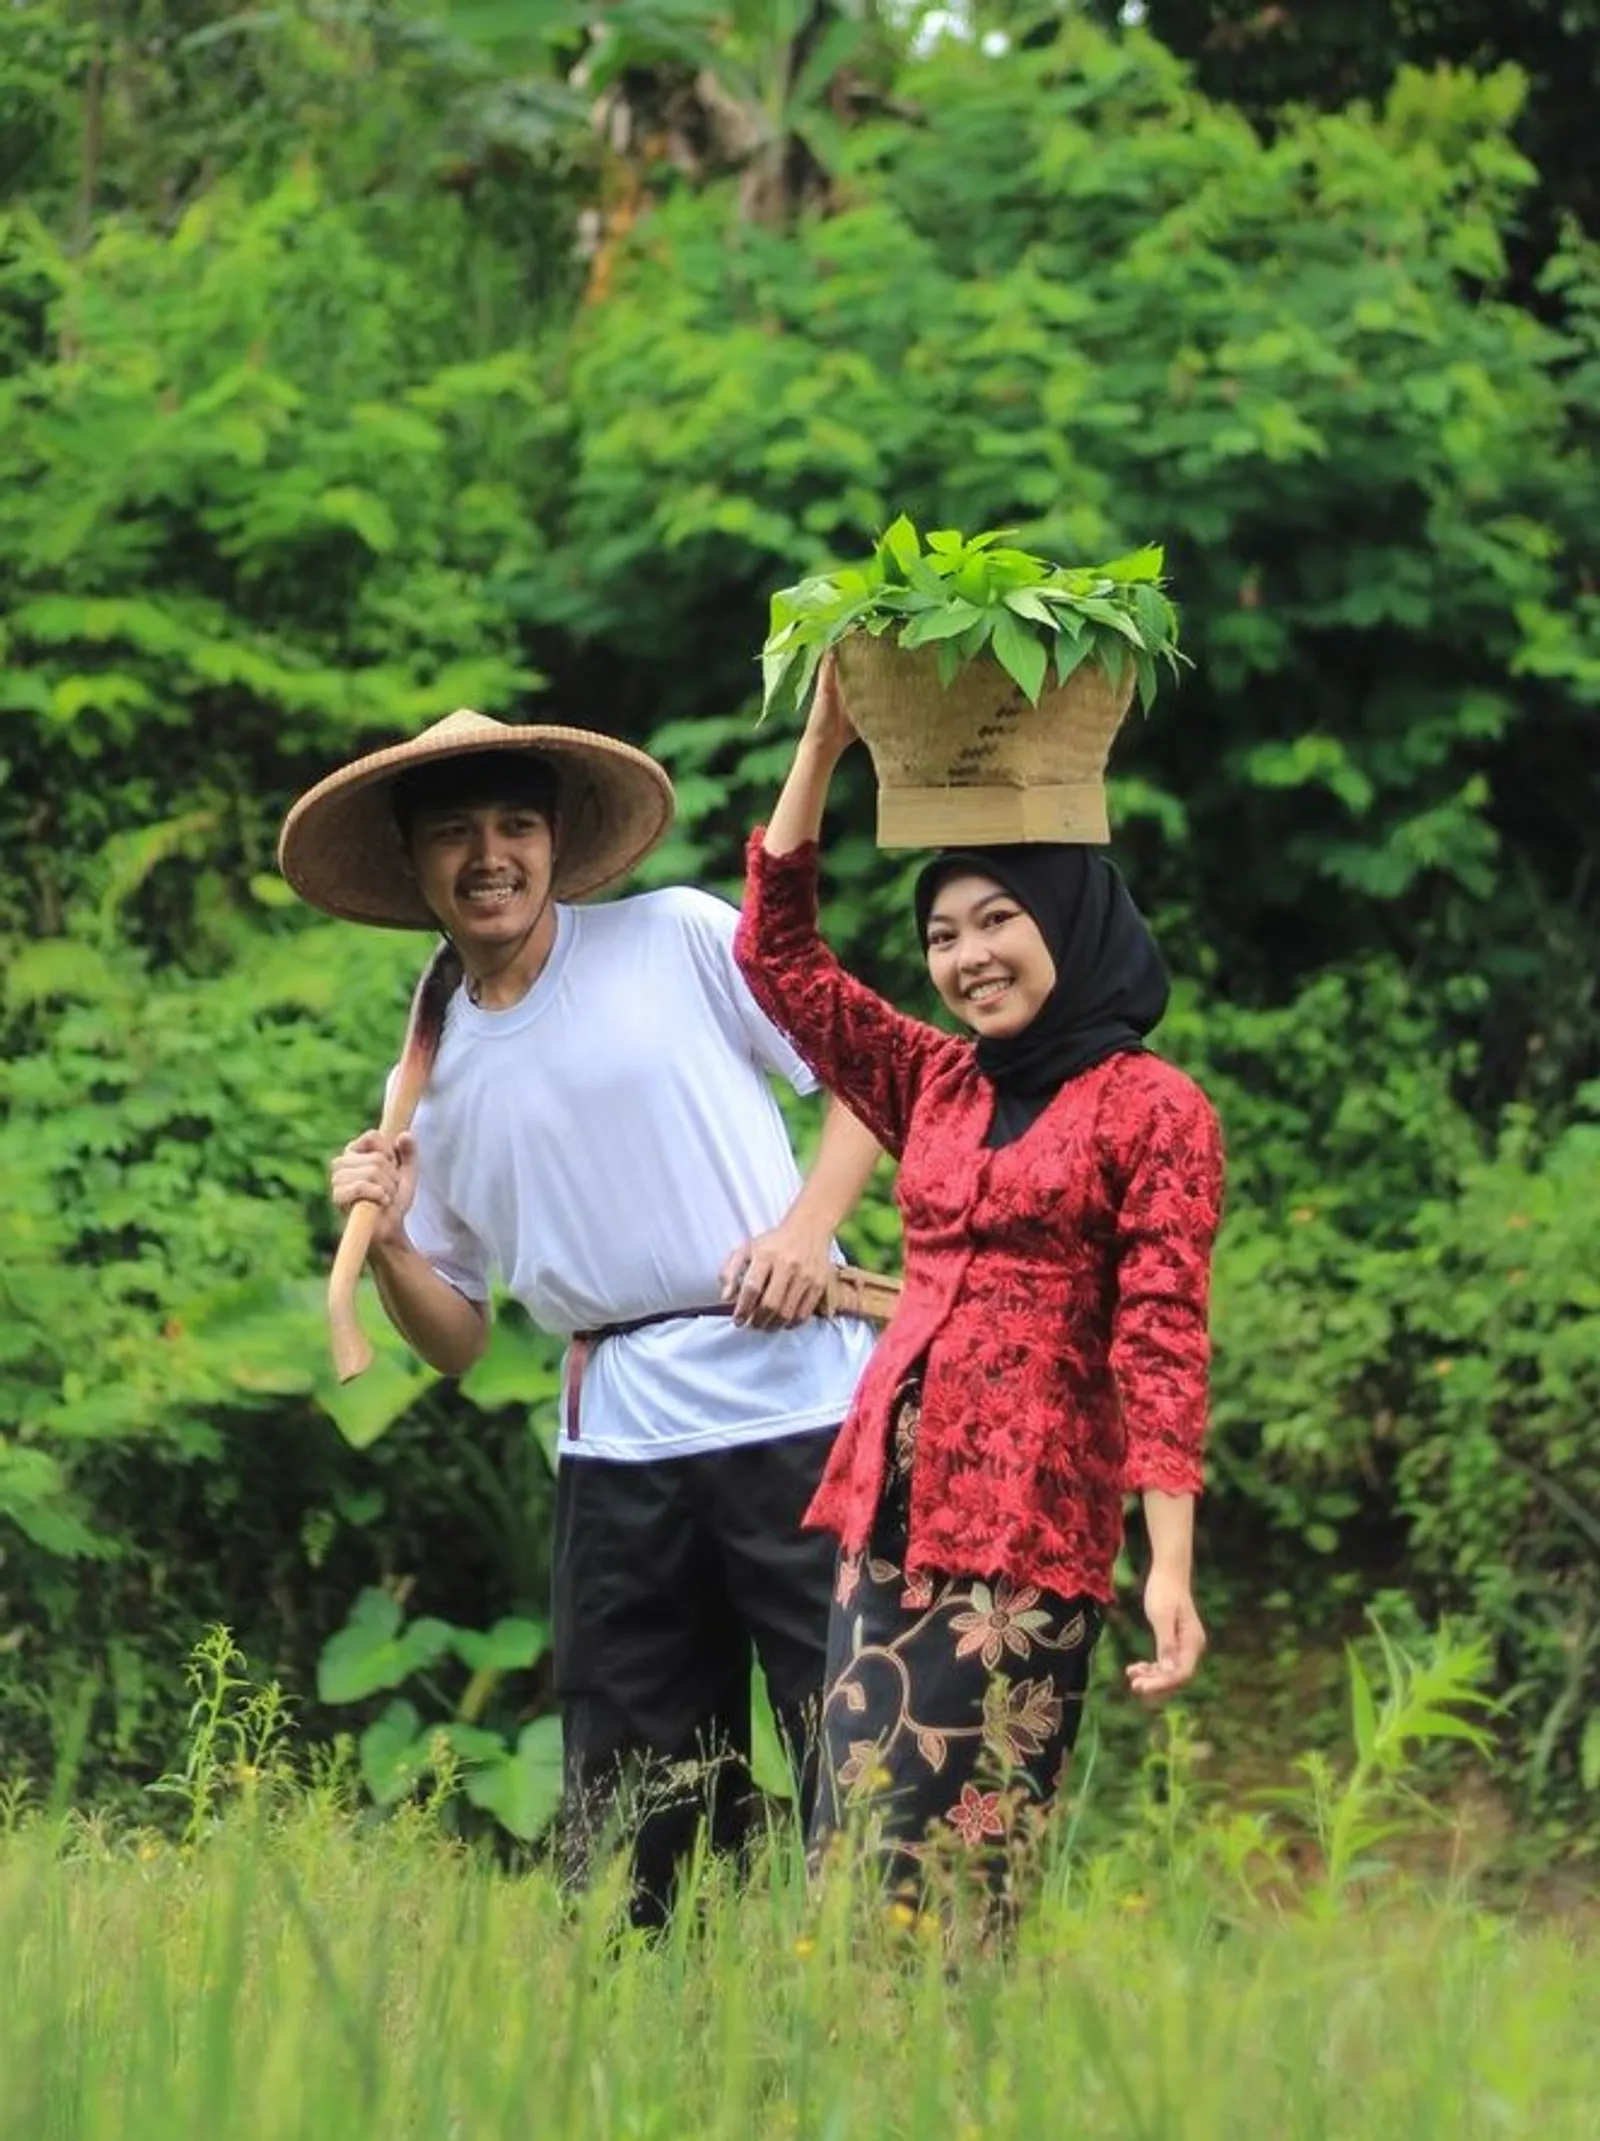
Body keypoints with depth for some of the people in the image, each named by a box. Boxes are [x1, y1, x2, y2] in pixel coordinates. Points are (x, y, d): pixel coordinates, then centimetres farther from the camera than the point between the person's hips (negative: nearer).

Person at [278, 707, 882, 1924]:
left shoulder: (680, 938, 4)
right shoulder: (433, 1076, 14)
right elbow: (456, 1341, 17)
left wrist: (809, 1226, -10)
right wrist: (386, 1241, -2)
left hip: (795, 1399, -4)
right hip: (620, 1445, 4)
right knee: (625, 1813, 6)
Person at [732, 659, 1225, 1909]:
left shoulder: (1151, 1107, -2)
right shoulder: (936, 1085, 15)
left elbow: (1162, 1338, -8)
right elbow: (777, 954, 16)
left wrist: (1171, 1567, -16)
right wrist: (825, 741, 11)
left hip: (1032, 1513, -6)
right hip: (893, 1492, 6)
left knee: (958, 1859, -8)